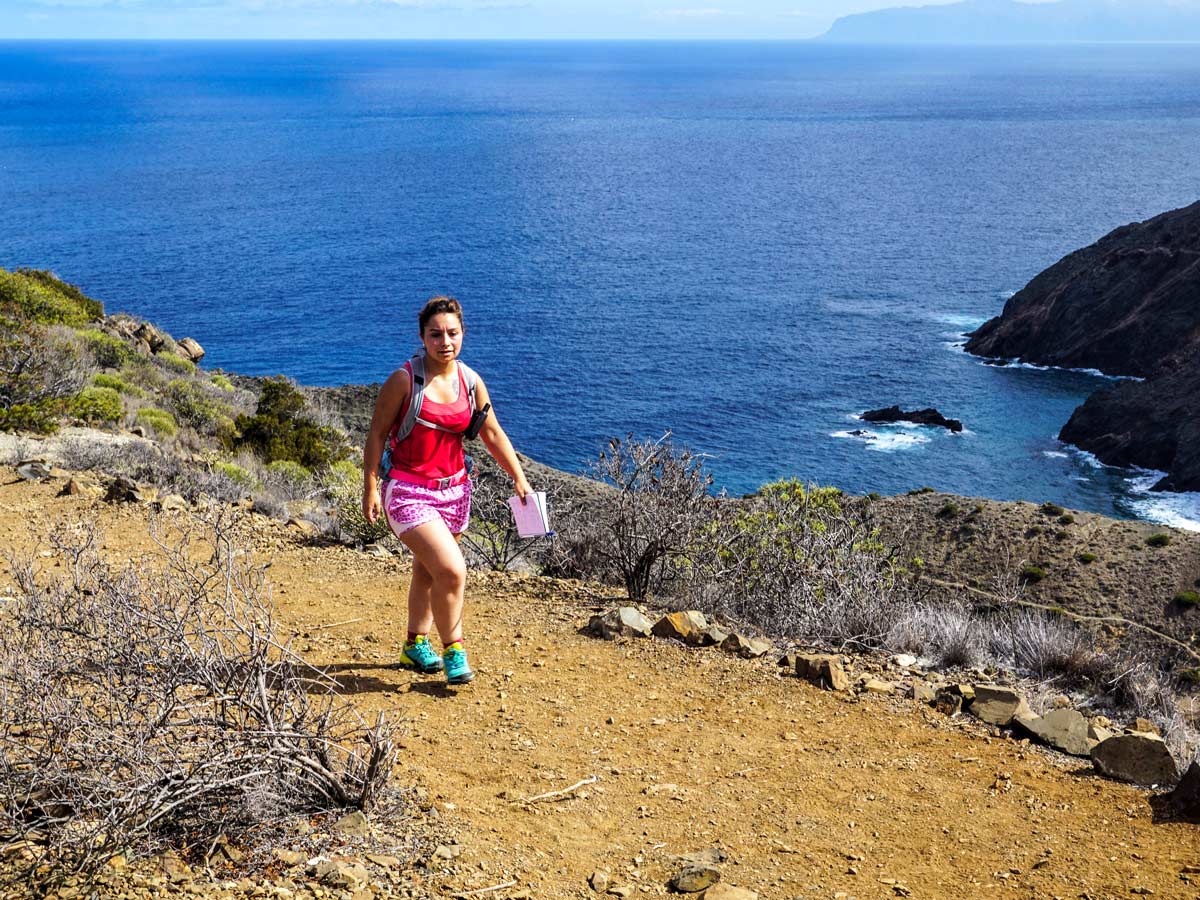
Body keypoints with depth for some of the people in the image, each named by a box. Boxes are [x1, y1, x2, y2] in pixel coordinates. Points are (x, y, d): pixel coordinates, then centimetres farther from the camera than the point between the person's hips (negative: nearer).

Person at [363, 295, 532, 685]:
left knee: (428, 572, 19)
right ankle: (453, 651, 1)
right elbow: (377, 434, -7)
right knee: (452, 570, -17)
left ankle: (416, 645, 38)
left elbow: (493, 434, 11)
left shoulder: (470, 382, 2)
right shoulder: (404, 380, -13)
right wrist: (370, 488, -10)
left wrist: (519, 478, 6)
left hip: (454, 489, 5)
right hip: (408, 492, -5)